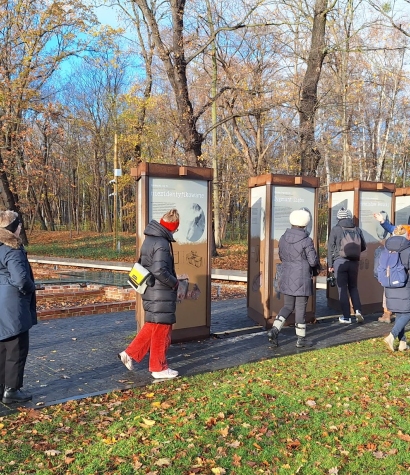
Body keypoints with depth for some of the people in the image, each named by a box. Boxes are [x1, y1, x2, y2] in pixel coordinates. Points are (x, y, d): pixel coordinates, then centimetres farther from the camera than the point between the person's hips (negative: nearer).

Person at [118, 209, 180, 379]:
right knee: (161, 330, 4)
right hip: (161, 294, -9)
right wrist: (174, 283, -12)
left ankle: (130, 353, 24)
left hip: (151, 291, 9)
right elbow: (159, 271, -28)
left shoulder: (149, 240, 10)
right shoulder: (161, 244, -20)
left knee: (151, 326, 21)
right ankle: (159, 368, 16)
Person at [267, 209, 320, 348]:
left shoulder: (283, 239, 2)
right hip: (302, 279, -5)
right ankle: (301, 339, 16)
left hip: (286, 278, 5)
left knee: (287, 306, 16)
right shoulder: (306, 241, -15)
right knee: (300, 309, 5)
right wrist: (316, 268, 11)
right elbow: (313, 261, -11)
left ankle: (274, 329, 1)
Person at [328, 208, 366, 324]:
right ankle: (358, 311, 2)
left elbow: (331, 248, -4)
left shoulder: (335, 229, -4)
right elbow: (363, 247, 12)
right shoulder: (357, 229, 5)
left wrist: (330, 264, 4)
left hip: (340, 261, -3)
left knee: (342, 289, 4)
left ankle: (346, 317, 8)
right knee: (353, 287, 18)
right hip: (354, 262, 3)